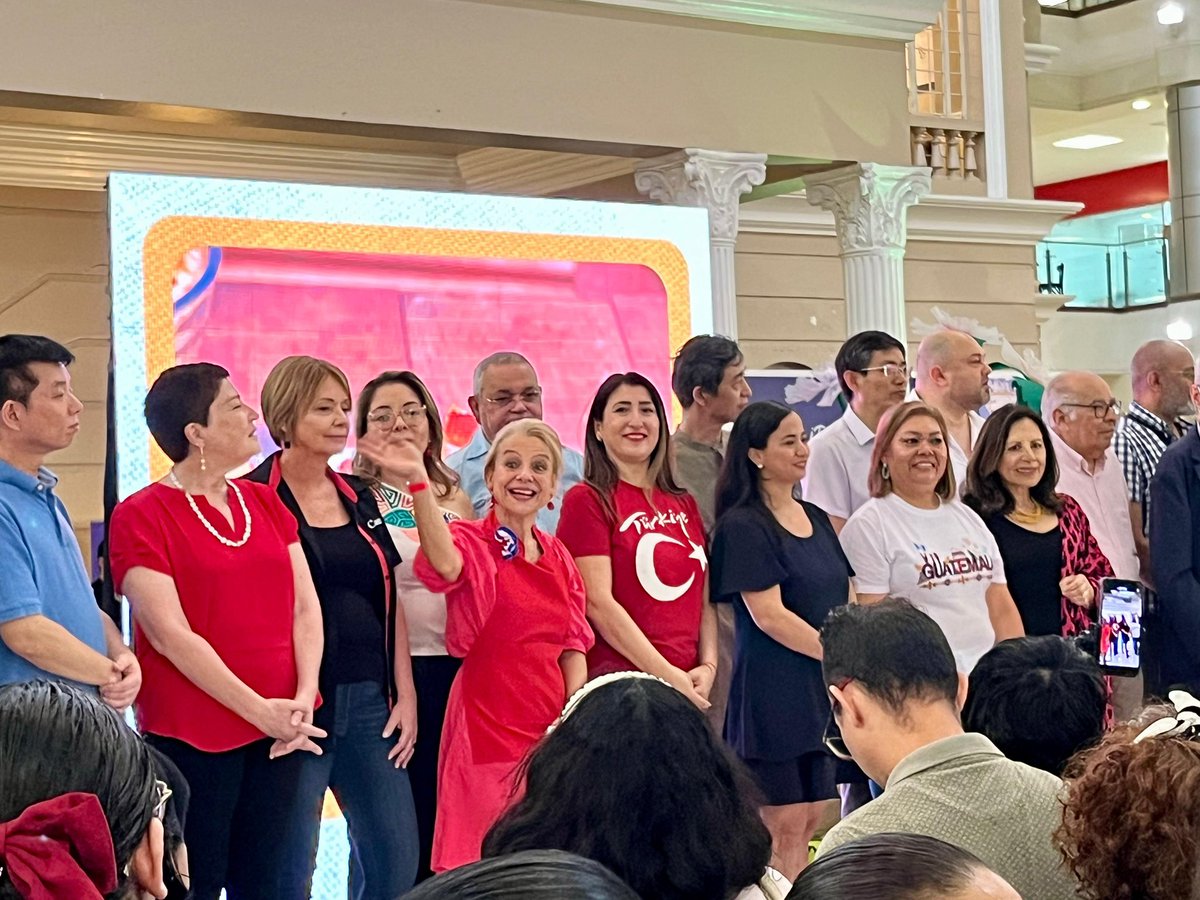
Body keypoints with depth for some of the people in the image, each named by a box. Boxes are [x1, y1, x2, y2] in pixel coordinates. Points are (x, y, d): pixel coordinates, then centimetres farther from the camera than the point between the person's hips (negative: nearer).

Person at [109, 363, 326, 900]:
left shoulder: (264, 502, 12)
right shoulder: (142, 516, -7)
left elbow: (305, 606, 7)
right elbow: (170, 635, -14)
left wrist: (304, 695, -9)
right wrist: (258, 710, -16)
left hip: (282, 730, 5)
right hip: (191, 735, -5)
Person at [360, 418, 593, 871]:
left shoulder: (558, 555, 10)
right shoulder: (472, 540, -9)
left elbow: (572, 645, 11)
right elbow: (446, 564, -33)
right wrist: (418, 481, -48)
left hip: (549, 732, 6)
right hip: (487, 729, -6)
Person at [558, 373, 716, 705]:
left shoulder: (685, 504, 15)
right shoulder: (587, 500, -3)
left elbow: (704, 599, 15)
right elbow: (598, 603, -11)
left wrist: (708, 666, -2)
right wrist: (666, 674, -14)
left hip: (688, 684, 5)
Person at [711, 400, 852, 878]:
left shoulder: (817, 519, 13)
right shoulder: (743, 526, -10)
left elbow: (842, 602, 15)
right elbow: (769, 614, -16)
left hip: (821, 689, 7)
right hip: (773, 686, -7)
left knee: (810, 820, 9)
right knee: (783, 826, -3)